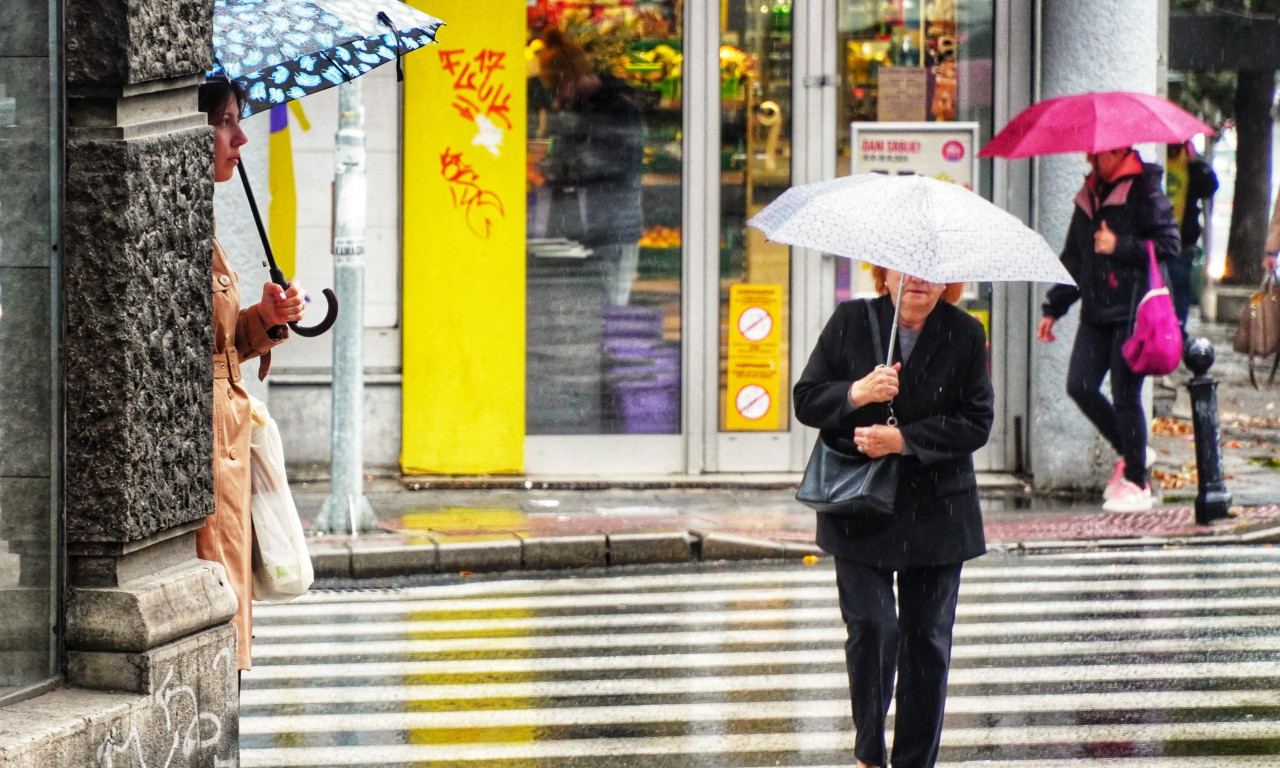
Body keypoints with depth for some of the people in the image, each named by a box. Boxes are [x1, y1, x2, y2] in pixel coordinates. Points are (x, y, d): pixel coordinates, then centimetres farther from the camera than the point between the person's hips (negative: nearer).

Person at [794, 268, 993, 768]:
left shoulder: (965, 335, 0)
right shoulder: (850, 322, 0)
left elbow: (976, 423, -4)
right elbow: (806, 401, 1)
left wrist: (903, 440, -16)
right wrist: (857, 393, -19)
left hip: (937, 513, 1)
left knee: (928, 639, 4)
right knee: (871, 627, -11)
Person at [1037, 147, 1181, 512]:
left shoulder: (1144, 192, -6)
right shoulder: (1089, 196, 16)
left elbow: (1169, 245, -10)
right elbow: (1074, 258, 23)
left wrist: (1120, 247, -16)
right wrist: (1053, 308, 21)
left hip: (1133, 310, -7)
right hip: (1096, 311, 7)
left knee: (1125, 394, -7)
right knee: (1079, 385, -2)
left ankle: (1136, 485, 4)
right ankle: (1131, 452, 18)